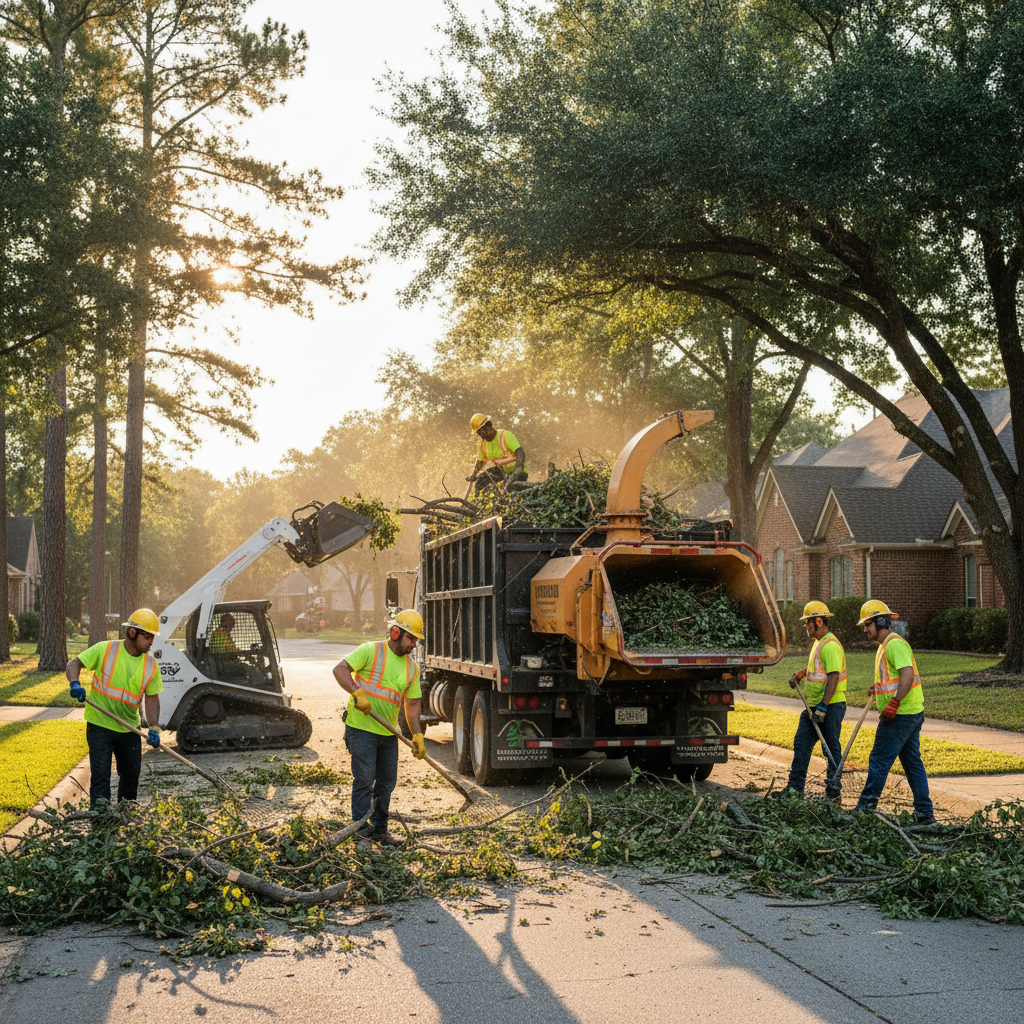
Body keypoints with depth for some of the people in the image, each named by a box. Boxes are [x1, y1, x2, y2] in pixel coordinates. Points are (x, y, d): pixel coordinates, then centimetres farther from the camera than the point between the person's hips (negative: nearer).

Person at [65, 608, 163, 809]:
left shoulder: (150, 664, -1)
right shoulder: (105, 650, -11)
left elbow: (152, 698, 2)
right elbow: (73, 664, -7)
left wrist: (154, 728, -11)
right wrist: (75, 684, -28)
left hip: (130, 729, 4)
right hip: (100, 726, -4)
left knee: (131, 775, 15)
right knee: (101, 775, -9)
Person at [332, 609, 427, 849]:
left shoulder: (411, 667, 11)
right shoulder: (370, 651, -7)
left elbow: (412, 704, 13)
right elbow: (340, 669, -13)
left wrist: (417, 735, 3)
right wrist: (357, 692, -25)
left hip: (389, 733, 7)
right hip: (361, 729, -7)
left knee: (387, 782, 11)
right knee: (364, 781, -8)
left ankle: (379, 829, 24)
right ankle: (361, 833, -1)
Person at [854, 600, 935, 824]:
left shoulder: (894, 644, -14)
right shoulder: (885, 645, 19)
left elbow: (907, 674, -26)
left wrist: (893, 703, -29)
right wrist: (879, 687, 17)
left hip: (900, 715, -11)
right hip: (912, 713, 11)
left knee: (879, 760, -4)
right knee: (912, 762, 11)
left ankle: (866, 807, 3)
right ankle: (925, 812, 13)